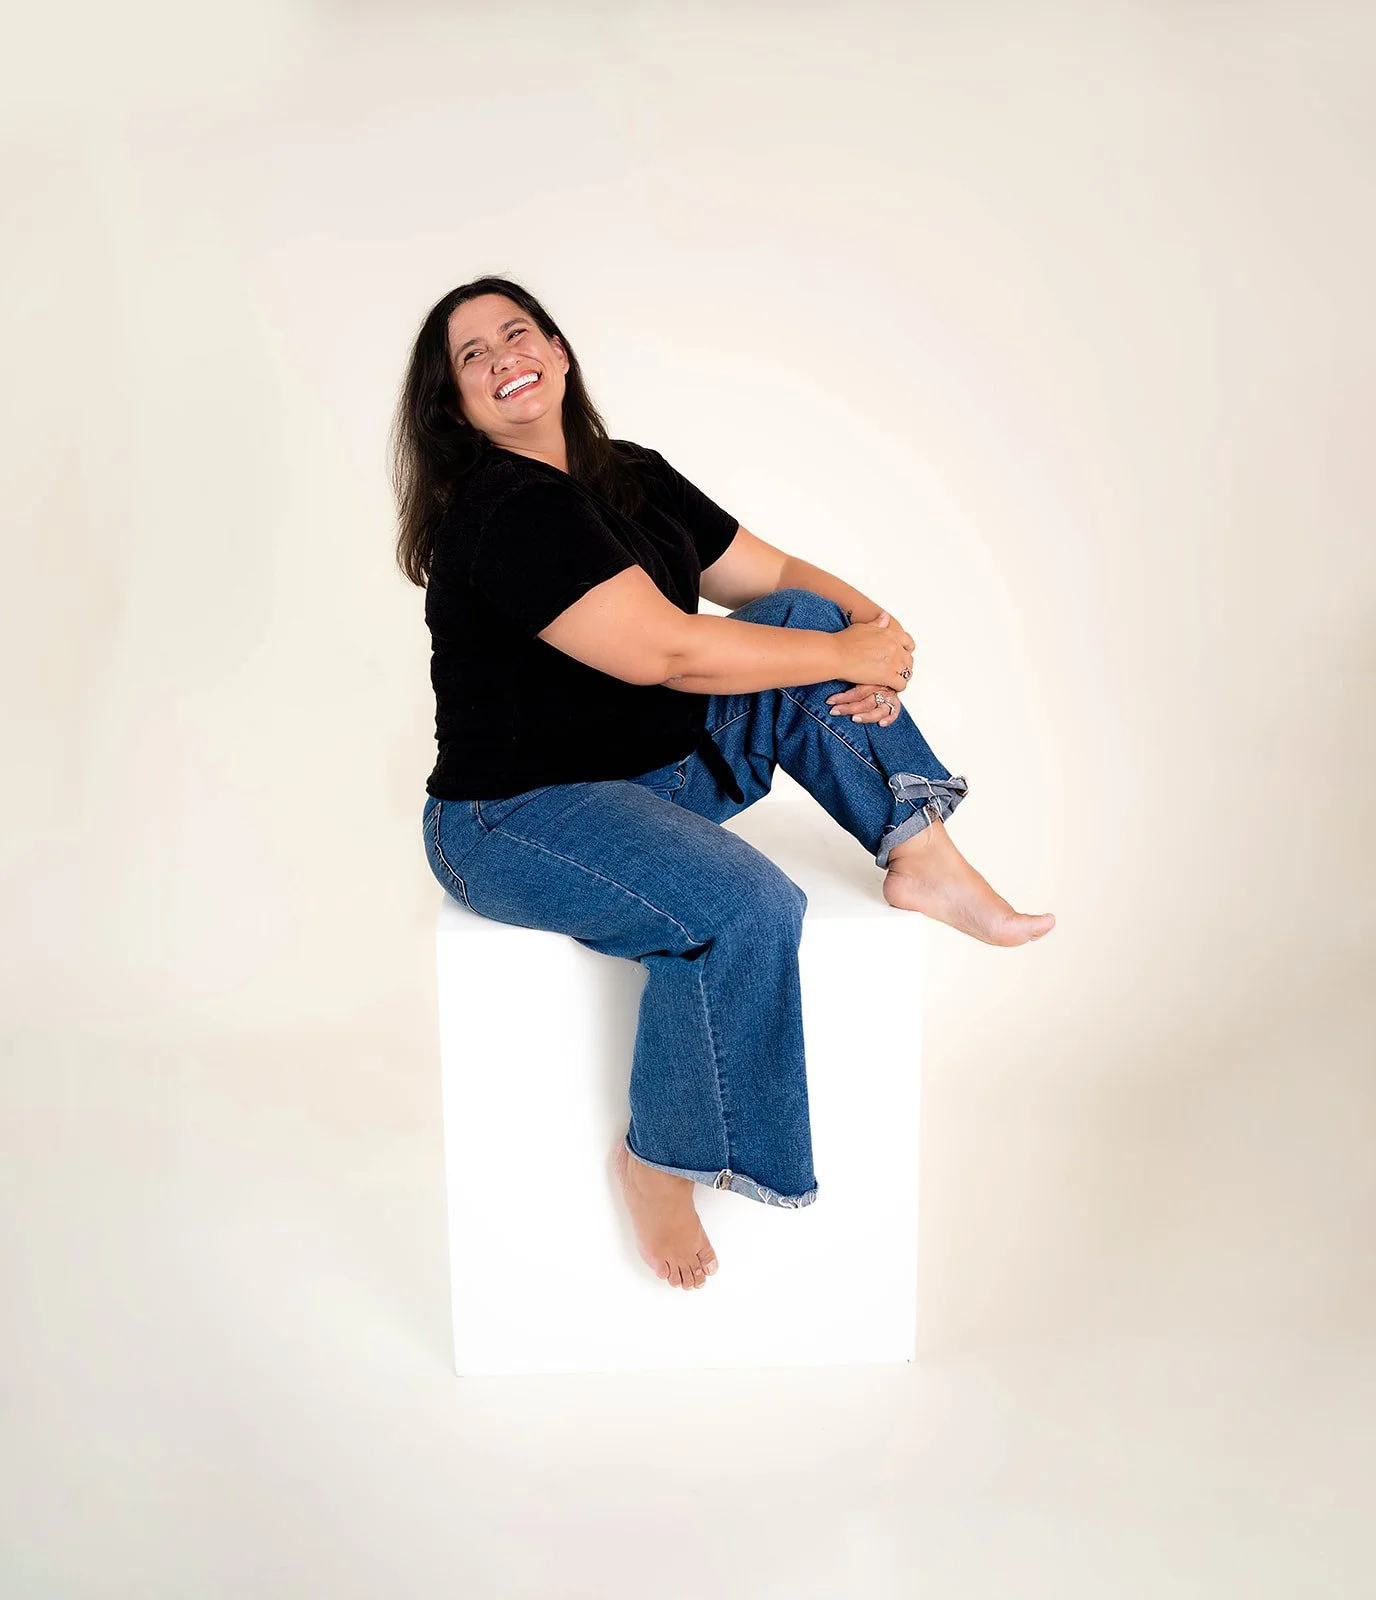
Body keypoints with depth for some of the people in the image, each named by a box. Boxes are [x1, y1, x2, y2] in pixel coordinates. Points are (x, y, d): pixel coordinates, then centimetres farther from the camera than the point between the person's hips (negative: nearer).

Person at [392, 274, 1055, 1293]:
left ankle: (920, 850, -8)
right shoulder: (507, 515, -19)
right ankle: (659, 1156, -6)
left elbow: (775, 576, 11)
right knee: (745, 908, -30)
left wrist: (875, 627, -9)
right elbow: (666, 651, -27)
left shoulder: (637, 479, 8)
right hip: (519, 820, -8)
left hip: (662, 770, 8)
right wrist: (848, 659, -19)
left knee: (810, 619, -2)